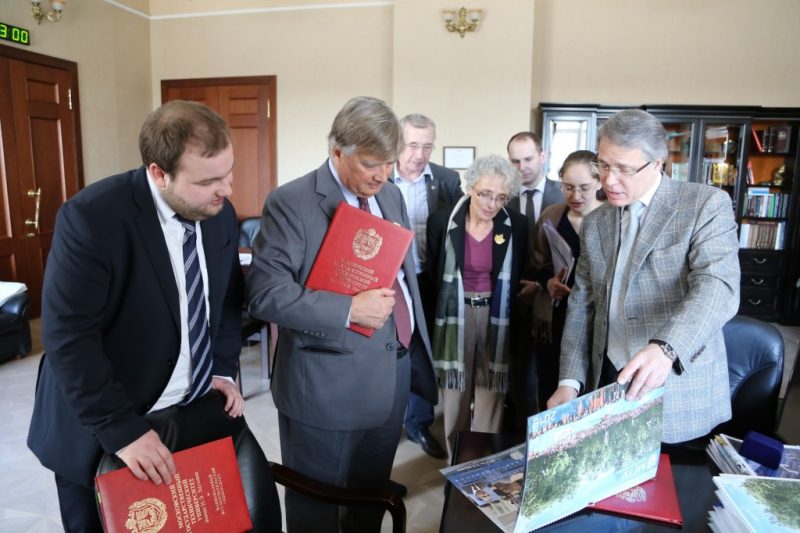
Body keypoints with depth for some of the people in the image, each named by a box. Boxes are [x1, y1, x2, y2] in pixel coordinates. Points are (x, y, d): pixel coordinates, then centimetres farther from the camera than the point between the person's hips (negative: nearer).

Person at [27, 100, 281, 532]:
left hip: (202, 407, 5)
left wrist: (224, 369, 1)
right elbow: (68, 336, -22)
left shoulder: (221, 214, -3)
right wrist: (122, 431, -23)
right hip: (104, 429, -4)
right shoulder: (91, 217, -21)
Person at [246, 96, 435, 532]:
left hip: (394, 372, 6)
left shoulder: (391, 196, 8)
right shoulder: (290, 202, -14)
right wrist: (349, 309, -27)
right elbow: (265, 293, -21)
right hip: (327, 385, -6)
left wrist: (415, 346, 12)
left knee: (373, 496, 24)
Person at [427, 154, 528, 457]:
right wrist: (434, 323, 1)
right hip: (455, 316, 0)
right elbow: (432, 275, 0)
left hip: (498, 318, 1)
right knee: (455, 394, 10)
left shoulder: (517, 226, -5)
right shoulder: (441, 222, -8)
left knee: (490, 396, 7)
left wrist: (518, 328, 3)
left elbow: (519, 279, 4)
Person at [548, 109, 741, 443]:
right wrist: (570, 381, -3)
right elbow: (582, 305, 8)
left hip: (680, 389, -4)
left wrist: (666, 349, -37)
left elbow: (717, 287, -19)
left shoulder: (707, 204, -5)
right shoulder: (594, 223, 9)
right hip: (608, 382, 4)